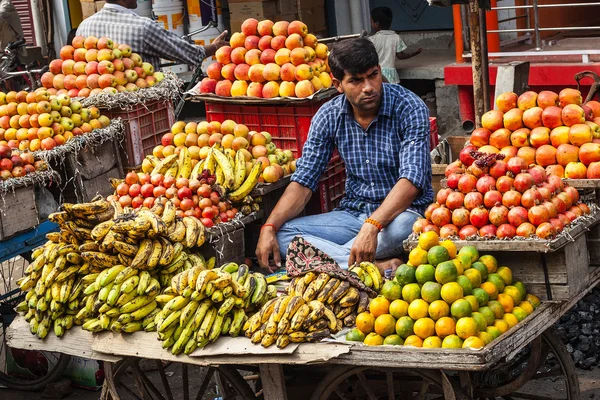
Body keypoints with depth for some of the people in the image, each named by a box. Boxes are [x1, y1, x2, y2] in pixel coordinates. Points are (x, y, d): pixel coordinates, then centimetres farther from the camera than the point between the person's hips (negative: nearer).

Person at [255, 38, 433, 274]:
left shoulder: (409, 108, -15)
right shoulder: (328, 116, -1)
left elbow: (411, 180, -25)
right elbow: (303, 182, 0)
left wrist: (372, 227, -40)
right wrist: (269, 227, -16)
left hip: (404, 211, -5)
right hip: (353, 213, 5)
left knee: (401, 226, -41)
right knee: (281, 234, -19)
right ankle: (377, 265, -31)